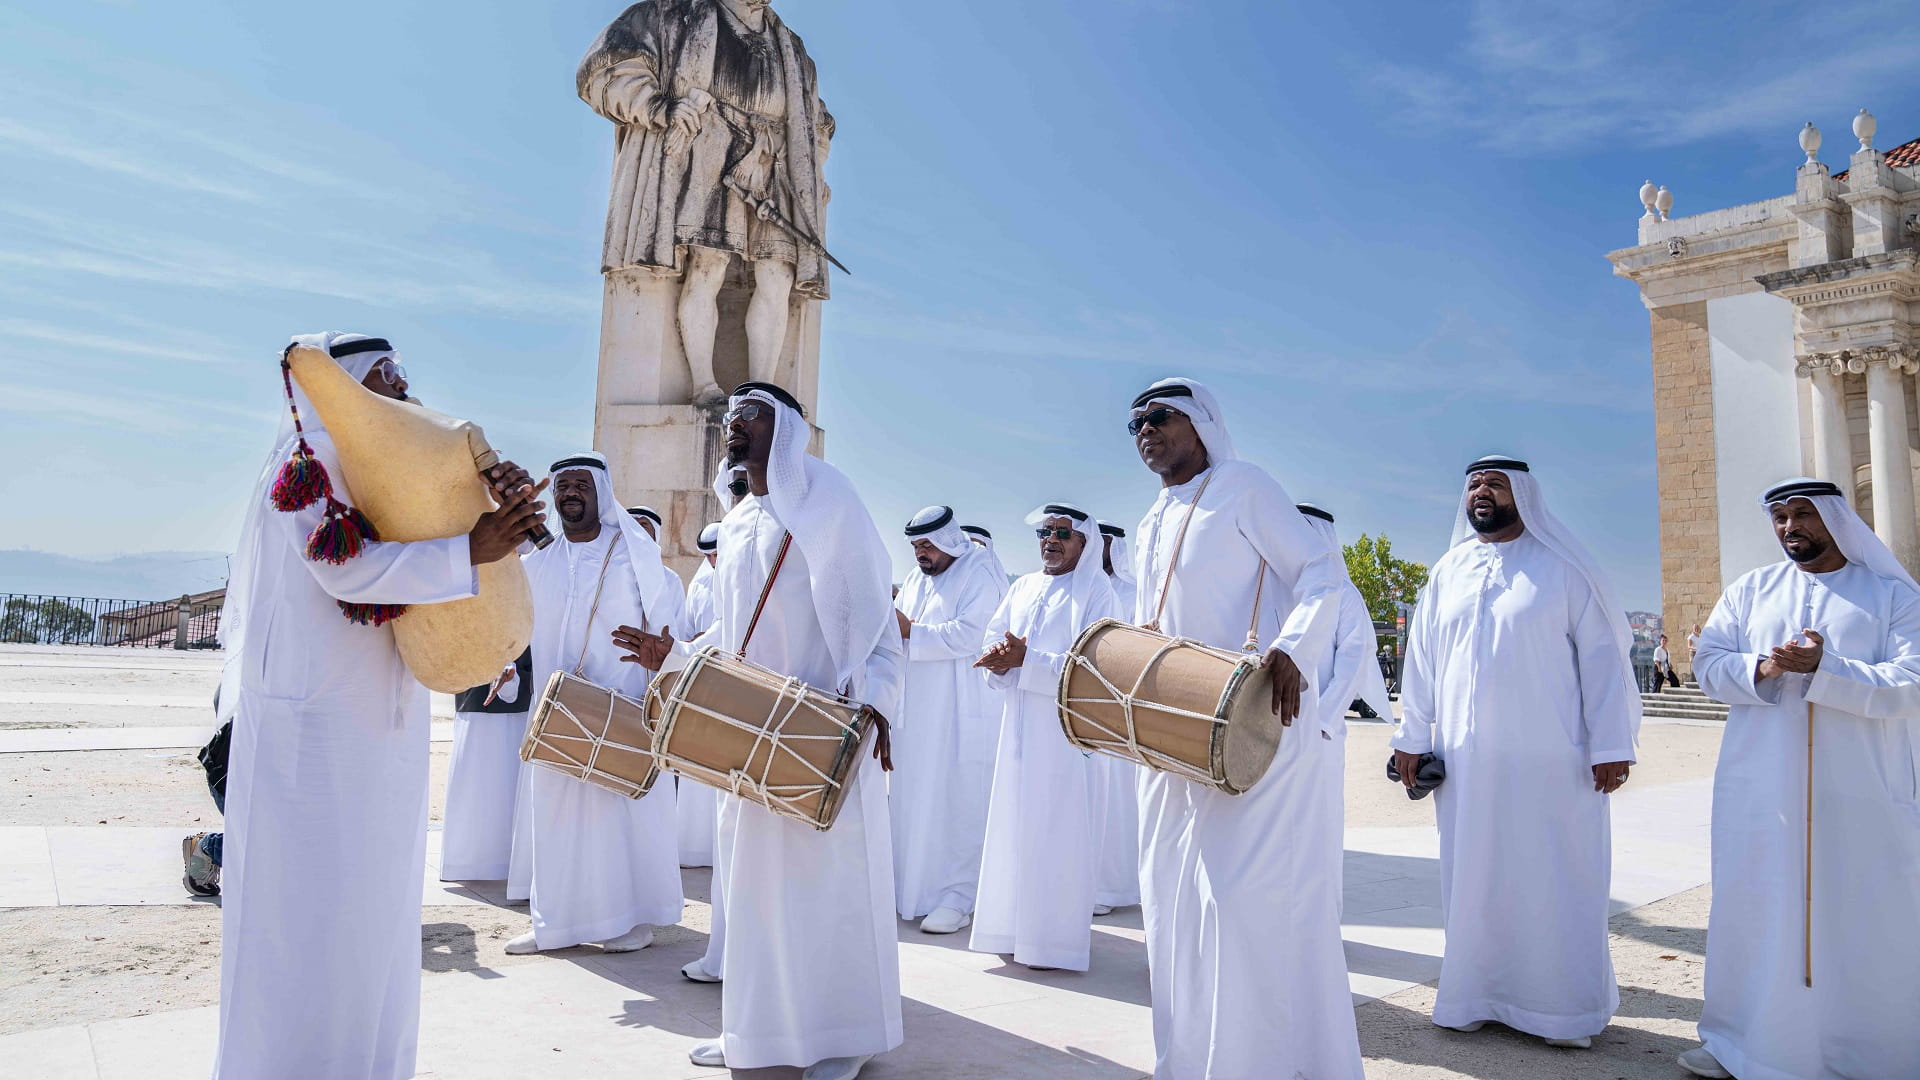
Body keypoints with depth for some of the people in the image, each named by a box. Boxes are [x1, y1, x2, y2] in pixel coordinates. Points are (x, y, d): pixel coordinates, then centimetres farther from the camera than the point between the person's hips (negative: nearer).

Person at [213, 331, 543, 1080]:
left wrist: (502, 495, -12)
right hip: (316, 720, -8)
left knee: (374, 894, 13)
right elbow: (345, 569, -22)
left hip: (380, 722, 8)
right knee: (310, 893, 1)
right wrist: (470, 552, -24)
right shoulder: (307, 463, -10)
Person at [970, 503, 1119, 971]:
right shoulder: (1023, 588, 15)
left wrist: (1025, 658, -21)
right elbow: (991, 638, 12)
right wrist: (999, 653, -11)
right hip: (1020, 725, 6)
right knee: (1017, 822, 8)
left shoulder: (1096, 592, -4)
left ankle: (1058, 937, 5)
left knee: (1058, 826, -4)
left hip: (1065, 727, -6)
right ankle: (1018, 926, 19)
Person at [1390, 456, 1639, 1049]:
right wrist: (1411, 735, 10)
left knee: (1555, 881, 3)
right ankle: (1478, 994, 19)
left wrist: (1610, 745, -8)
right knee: (1475, 881, 8)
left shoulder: (1562, 568, 1)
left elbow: (1600, 655, -3)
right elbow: (1423, 659, 13)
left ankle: (1566, 1007, 17)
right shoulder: (1448, 572, 12)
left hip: (1550, 763, -3)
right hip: (1467, 761, 4)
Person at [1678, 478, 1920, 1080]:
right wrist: (1760, 668, -15)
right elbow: (1707, 664, 4)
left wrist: (1822, 667, -21)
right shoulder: (1751, 590, 11)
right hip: (1761, 788, 2)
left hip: (1864, 795, -2)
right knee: (1756, 912, 8)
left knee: (1863, 920, 4)